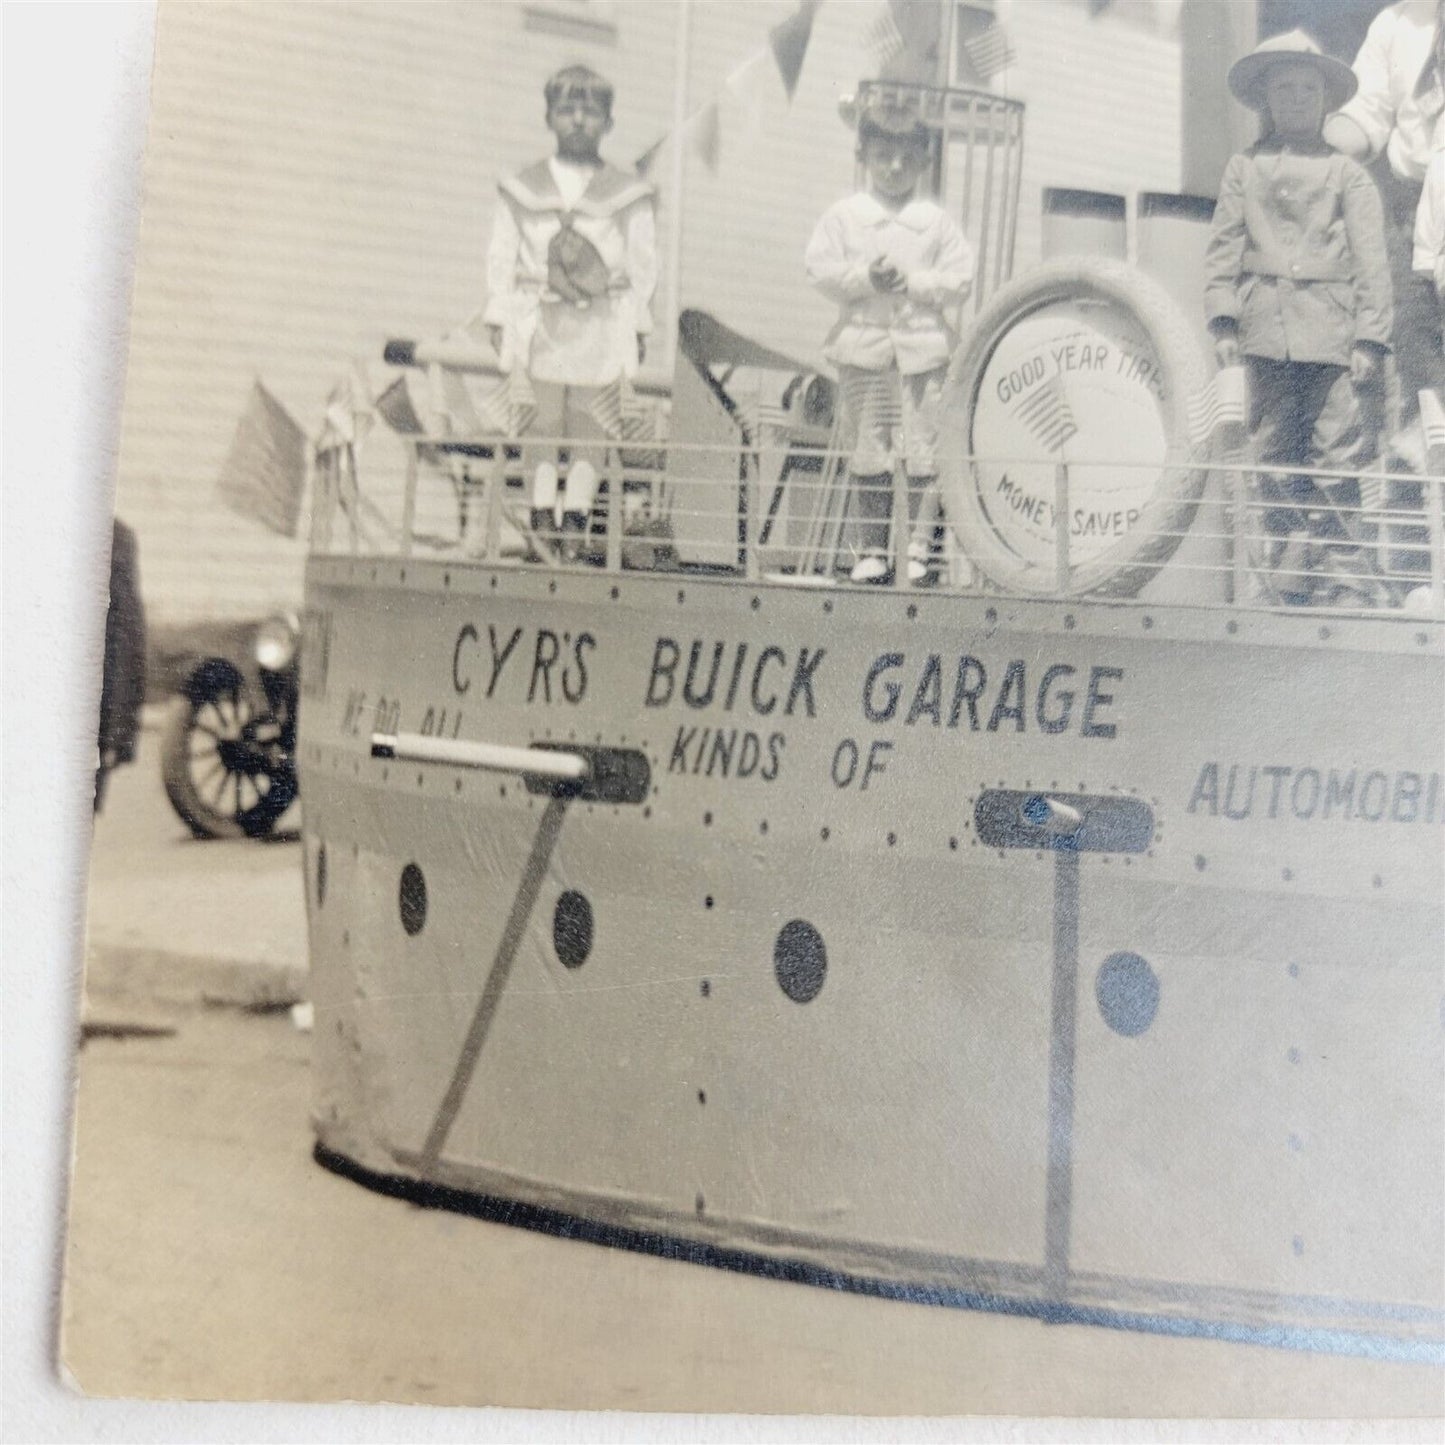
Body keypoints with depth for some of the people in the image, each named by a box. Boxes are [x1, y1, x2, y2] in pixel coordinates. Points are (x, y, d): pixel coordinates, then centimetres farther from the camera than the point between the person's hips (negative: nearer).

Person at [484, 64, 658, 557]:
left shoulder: (627, 194, 7)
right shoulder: (523, 190, 9)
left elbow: (642, 263, 8)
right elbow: (502, 256, 10)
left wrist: (638, 328, 4)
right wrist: (498, 318, 5)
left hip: (601, 326, 0)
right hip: (538, 323, 1)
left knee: (589, 422, 0)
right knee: (541, 419, 2)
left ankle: (576, 515, 4)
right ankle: (541, 509, 7)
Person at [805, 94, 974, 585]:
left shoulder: (938, 221, 6)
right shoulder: (843, 216, 6)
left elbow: (960, 279, 1)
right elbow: (820, 269, 0)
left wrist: (911, 281, -12)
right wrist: (866, 277, -13)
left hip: (923, 346, 0)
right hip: (864, 345, 0)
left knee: (924, 449, -2)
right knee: (869, 452, 5)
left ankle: (920, 548, 5)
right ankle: (872, 549, 13)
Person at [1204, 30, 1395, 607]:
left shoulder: (1346, 172, 9)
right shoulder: (1244, 168, 14)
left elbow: (1371, 258, 5)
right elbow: (1224, 245, 9)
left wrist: (1370, 336, -4)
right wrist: (1223, 320, -2)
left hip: (1334, 333, -2)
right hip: (1266, 331, 2)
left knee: (1337, 453, -6)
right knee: (1275, 456, 3)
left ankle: (1346, 572, 0)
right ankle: (1292, 573, 10)